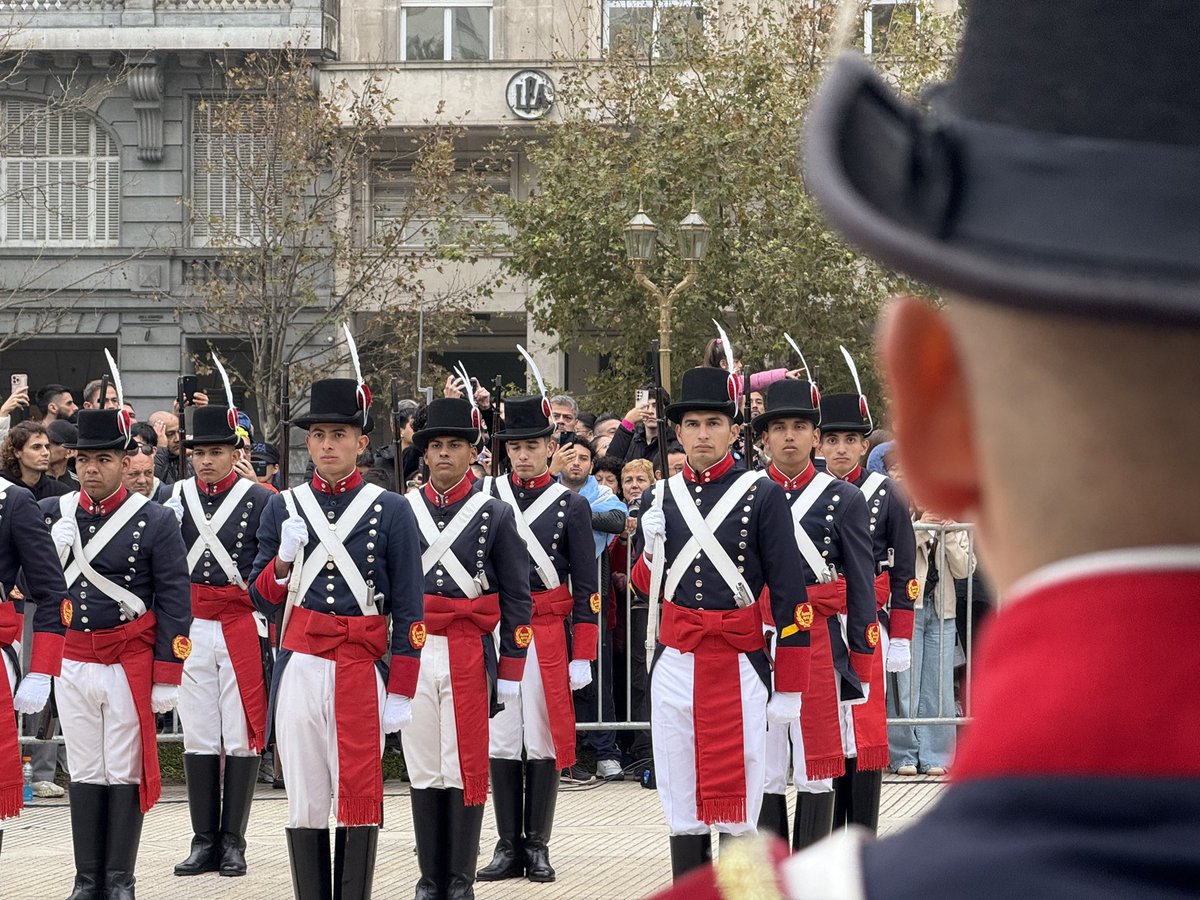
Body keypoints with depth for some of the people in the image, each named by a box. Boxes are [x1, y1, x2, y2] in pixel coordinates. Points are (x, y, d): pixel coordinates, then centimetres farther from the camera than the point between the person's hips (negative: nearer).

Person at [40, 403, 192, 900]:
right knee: (84, 773, 8)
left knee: (125, 773, 3)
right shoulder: (52, 514, 4)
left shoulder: (156, 522, -6)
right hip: (71, 663, 3)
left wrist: (167, 676, -8)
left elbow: (174, 603, -5)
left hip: (130, 663, -3)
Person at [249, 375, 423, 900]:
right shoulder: (283, 508, 8)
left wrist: (401, 691, -3)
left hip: (361, 671, -2)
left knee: (359, 797, 1)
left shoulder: (391, 511, 2)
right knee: (305, 798, 3)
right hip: (299, 669, 2)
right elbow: (263, 601, 8)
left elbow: (408, 608, 2)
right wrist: (284, 558, -12)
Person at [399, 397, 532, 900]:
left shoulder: (495, 514, 3)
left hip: (469, 655, -2)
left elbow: (516, 598, 4)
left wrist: (510, 671, -1)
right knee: (422, 769, 5)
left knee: (465, 768, 0)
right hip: (411, 654, 2)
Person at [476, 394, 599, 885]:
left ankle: (538, 846, 9)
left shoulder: (572, 505, 2)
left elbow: (586, 587, 1)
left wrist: (583, 656, -2)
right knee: (500, 739, 3)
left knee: (543, 740, 2)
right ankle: (508, 847, 9)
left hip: (547, 634, -2)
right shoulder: (485, 495, 8)